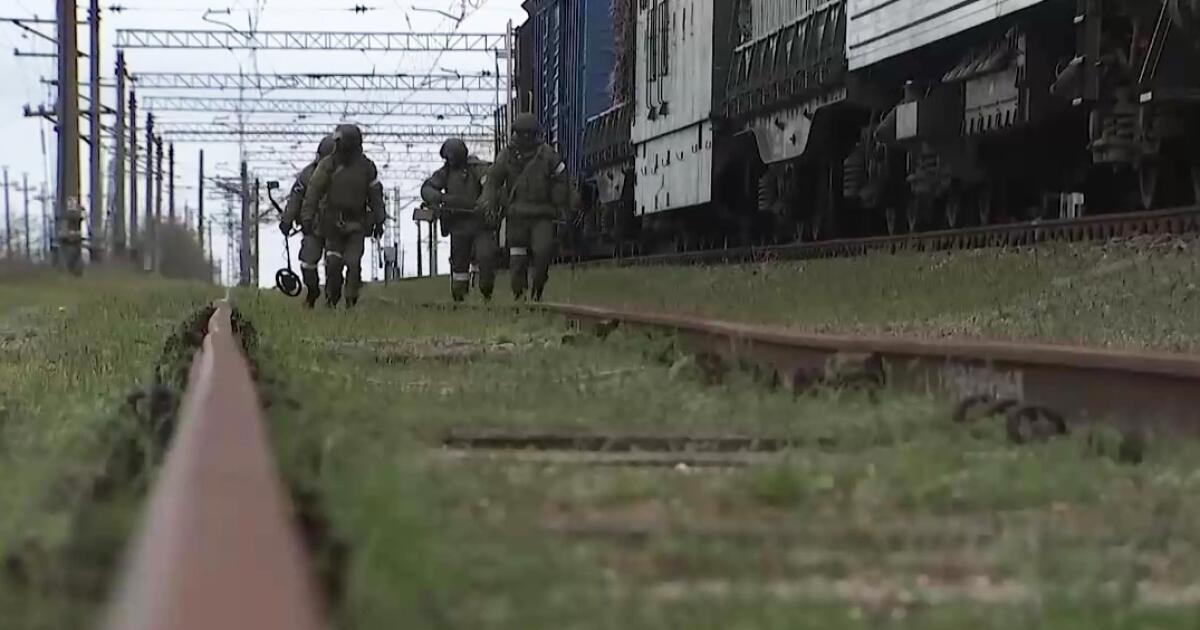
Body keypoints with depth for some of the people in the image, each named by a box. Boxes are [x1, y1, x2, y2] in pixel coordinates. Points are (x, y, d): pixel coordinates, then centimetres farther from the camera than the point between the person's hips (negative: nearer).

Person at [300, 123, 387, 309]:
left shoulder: (367, 166, 3)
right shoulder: (327, 165, -3)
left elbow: (375, 194, 9)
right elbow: (313, 191, -3)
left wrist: (379, 220, 8)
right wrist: (307, 217, -7)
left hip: (357, 224, 1)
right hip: (333, 222, -1)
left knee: (353, 264, -9)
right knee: (333, 264, -2)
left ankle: (351, 301, -4)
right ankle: (331, 300, 13)